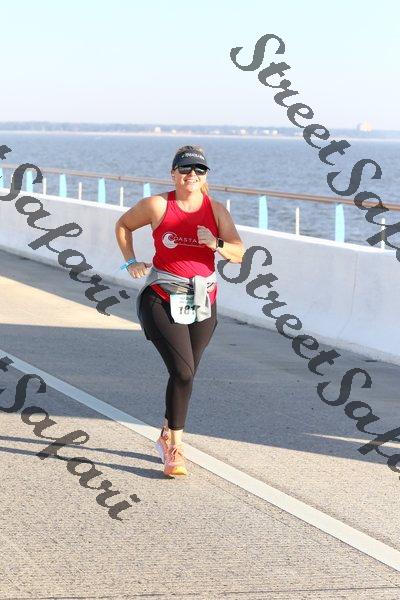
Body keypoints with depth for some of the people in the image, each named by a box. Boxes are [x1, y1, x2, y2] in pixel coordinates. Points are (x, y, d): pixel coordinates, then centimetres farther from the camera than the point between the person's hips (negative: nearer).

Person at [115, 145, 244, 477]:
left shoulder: (216, 210, 3)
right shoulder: (157, 206, -4)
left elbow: (239, 253, -3)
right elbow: (123, 225, 12)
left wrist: (216, 243, -22)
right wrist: (131, 262, 4)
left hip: (203, 301, 4)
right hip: (163, 299, -4)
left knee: (185, 375, 12)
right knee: (183, 372, -16)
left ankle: (167, 435, 34)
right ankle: (175, 448, -5)